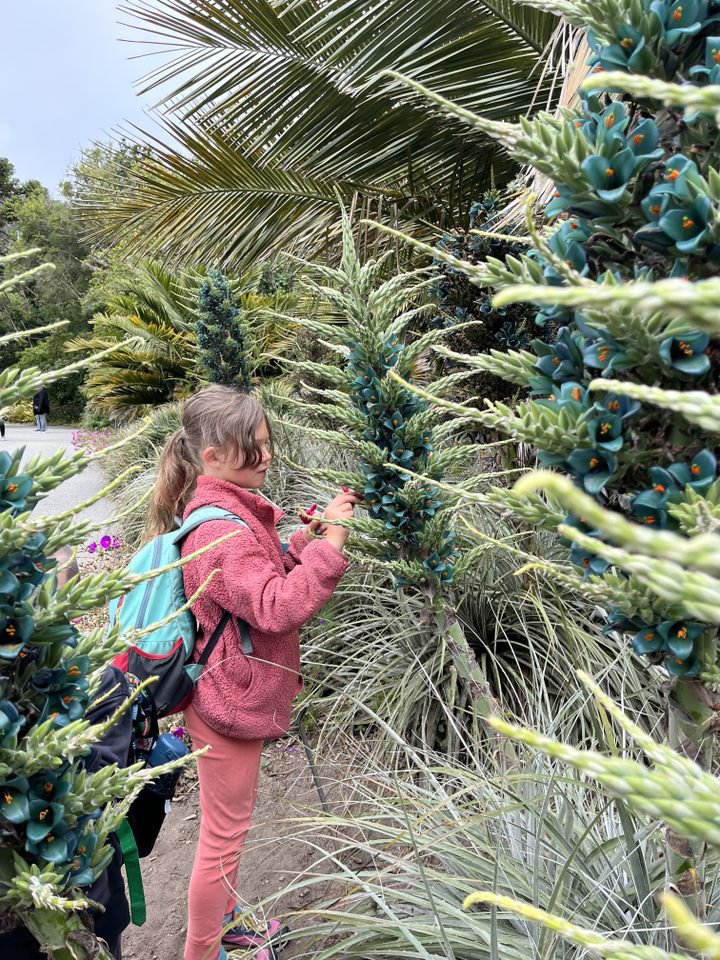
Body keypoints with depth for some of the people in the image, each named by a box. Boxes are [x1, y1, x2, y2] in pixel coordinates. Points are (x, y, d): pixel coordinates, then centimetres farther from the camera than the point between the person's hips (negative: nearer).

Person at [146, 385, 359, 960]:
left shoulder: (231, 509, 4)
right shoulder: (221, 530, -27)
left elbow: (266, 579, 12)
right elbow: (277, 609, -33)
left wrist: (307, 539, -2)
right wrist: (330, 540, -33)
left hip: (238, 693, 10)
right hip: (229, 701, -10)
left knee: (230, 824, 26)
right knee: (224, 835, 9)